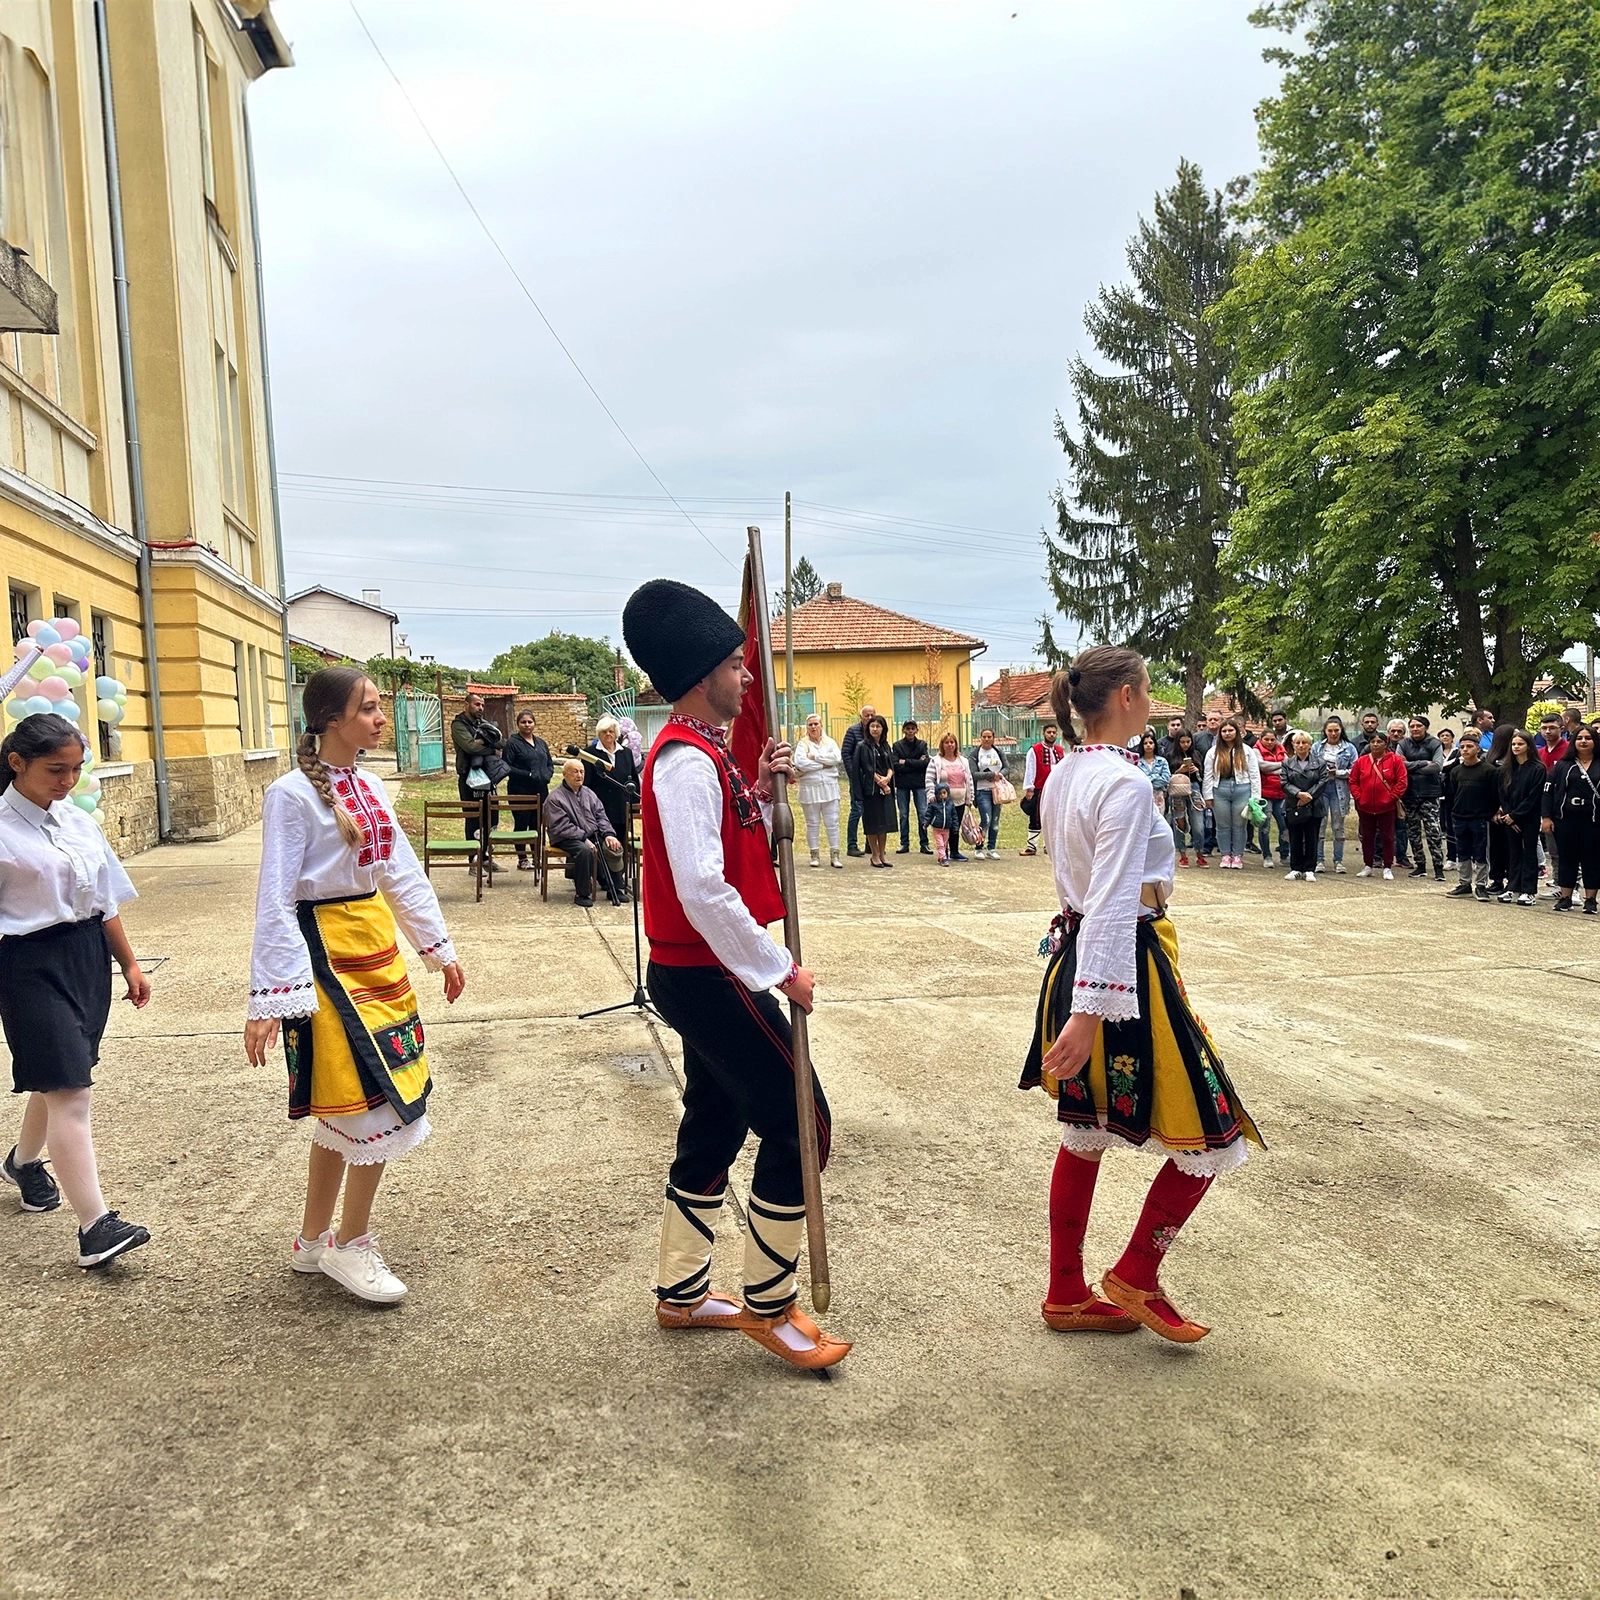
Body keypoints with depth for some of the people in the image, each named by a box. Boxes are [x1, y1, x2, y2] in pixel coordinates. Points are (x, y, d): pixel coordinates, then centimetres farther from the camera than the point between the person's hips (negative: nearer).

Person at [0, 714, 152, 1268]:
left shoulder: (77, 821, 7)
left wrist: (130, 965, 16)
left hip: (88, 956, 7)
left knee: (61, 1078, 20)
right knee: (69, 1091, -9)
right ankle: (94, 1226, -7)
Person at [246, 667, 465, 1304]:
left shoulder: (369, 785, 8)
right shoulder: (292, 794, -14)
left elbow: (402, 873, 14)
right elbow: (275, 900, -17)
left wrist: (439, 948, 17)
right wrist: (268, 999, -20)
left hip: (378, 945, 8)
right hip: (327, 949, -8)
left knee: (342, 1107, 15)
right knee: (375, 1102, -4)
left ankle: (313, 1242, 29)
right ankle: (350, 1245, 15)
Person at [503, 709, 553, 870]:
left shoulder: (541, 743, 15)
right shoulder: (512, 743, -5)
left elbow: (550, 763, 21)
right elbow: (507, 767, -12)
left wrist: (547, 776, 0)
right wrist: (528, 775, -17)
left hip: (540, 791, 6)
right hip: (520, 791, -6)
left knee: (537, 824, 10)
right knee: (521, 824, -1)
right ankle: (522, 859, 7)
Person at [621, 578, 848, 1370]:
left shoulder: (705, 753, 13)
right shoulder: (688, 762, -20)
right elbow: (702, 890, -27)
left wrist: (759, 792, 2)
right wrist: (780, 970, -20)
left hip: (701, 976, 10)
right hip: (709, 977, -10)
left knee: (714, 1128, 18)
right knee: (799, 1126, -3)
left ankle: (681, 1293, 32)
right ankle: (769, 1305, 12)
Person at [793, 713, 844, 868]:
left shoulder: (830, 743, 11)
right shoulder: (802, 744, 5)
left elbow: (837, 758, -8)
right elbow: (800, 763, -12)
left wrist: (815, 757, -8)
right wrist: (824, 764, -8)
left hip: (829, 788, 1)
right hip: (810, 788, -1)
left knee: (832, 823, 0)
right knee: (813, 824, 5)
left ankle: (834, 855, 4)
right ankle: (815, 855, 12)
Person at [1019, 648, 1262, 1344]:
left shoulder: (1063, 776, 9)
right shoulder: (1126, 782, -19)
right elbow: (1113, 904, -26)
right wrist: (1090, 1010, -30)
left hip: (1071, 951, 10)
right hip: (1123, 967, -10)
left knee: (1085, 1133, 17)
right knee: (1212, 1133, 7)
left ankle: (1067, 1294, 28)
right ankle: (1135, 1276, 18)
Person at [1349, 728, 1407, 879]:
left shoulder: (1395, 760, -4)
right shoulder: (1361, 761, 3)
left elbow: (1401, 781, -4)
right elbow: (1353, 781, 7)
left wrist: (1392, 797, -10)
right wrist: (1358, 796, -3)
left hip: (1387, 807, -3)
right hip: (1365, 807, 3)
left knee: (1387, 837, 3)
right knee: (1367, 837, 11)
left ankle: (1388, 868, 11)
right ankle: (1367, 866, 21)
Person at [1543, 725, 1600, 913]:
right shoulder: (1563, 765, 6)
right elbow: (1548, 791, 4)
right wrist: (1547, 817, -3)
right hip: (1565, 820, 1)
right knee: (1567, 858, 6)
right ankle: (1565, 897, 13)